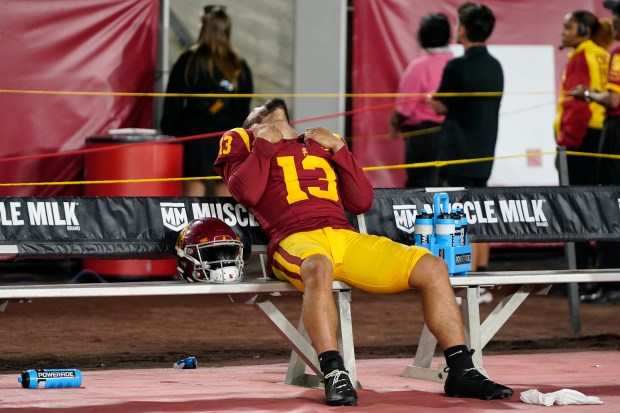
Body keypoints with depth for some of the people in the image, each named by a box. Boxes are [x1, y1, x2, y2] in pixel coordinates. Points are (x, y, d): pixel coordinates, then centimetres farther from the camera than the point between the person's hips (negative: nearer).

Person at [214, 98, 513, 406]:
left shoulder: (322, 143, 32)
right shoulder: (244, 142, 21)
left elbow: (362, 202, 21)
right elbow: (246, 193, -1)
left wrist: (339, 149, 15)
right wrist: (265, 143, 6)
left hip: (346, 239, 5)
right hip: (295, 239, -5)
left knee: (433, 267, -11)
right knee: (317, 267, -42)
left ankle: (462, 372, -10)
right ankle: (334, 375, -46)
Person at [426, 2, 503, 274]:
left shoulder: (457, 67, -15)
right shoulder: (495, 67, 8)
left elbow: (440, 107, -6)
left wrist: (430, 99, 14)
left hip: (458, 156, -8)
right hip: (484, 155, 8)